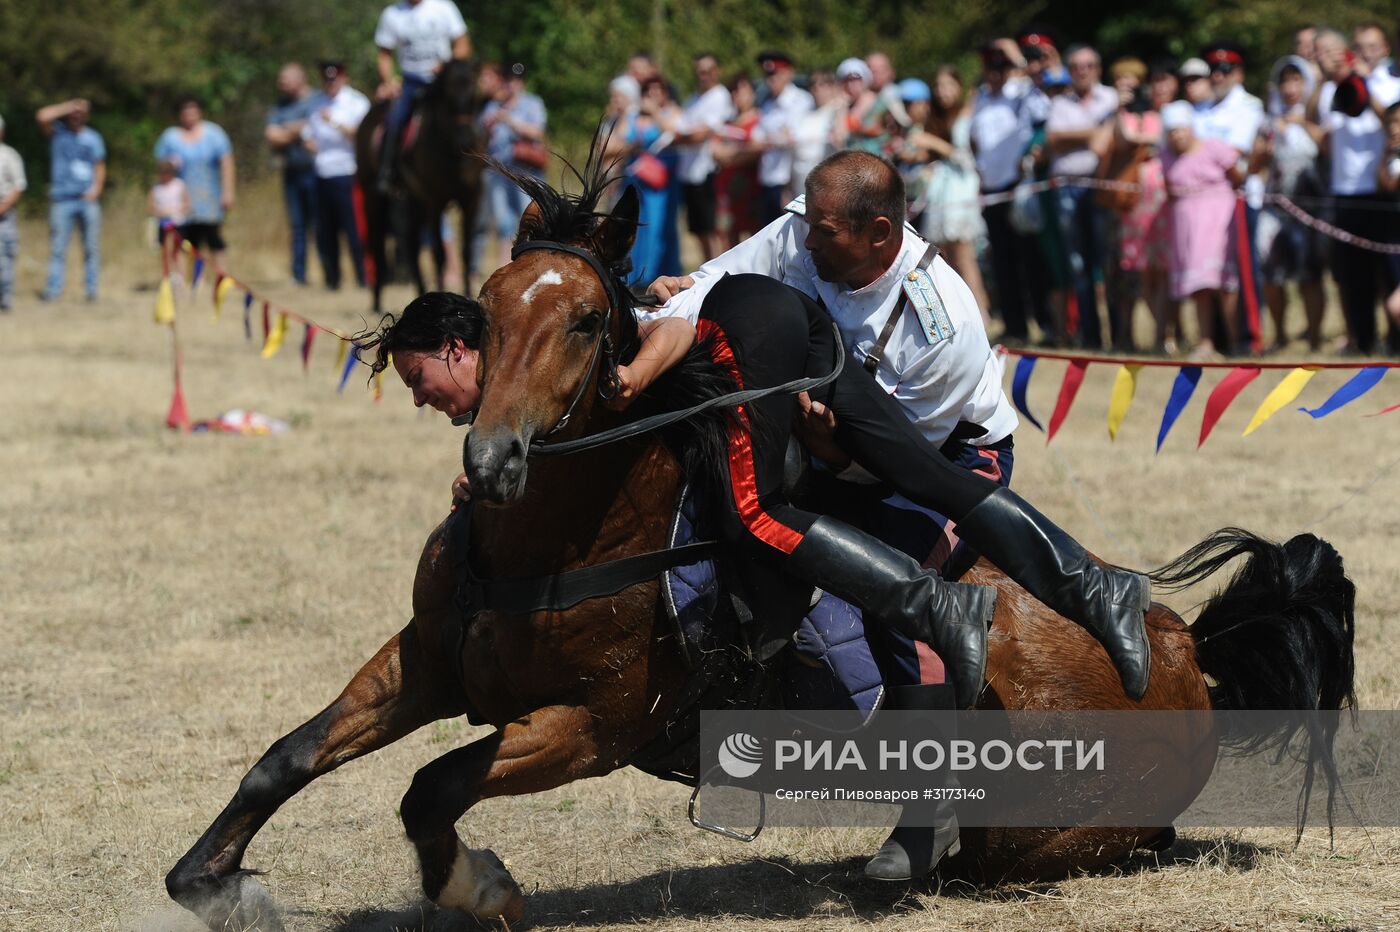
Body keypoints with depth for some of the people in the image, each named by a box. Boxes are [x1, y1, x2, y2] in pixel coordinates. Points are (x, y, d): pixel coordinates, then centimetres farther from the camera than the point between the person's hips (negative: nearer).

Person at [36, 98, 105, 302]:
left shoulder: (93, 137, 12)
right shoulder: (57, 132, 7)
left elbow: (100, 167, 14)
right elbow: (42, 116, -11)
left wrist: (96, 187, -4)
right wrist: (69, 106, -5)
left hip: (88, 199, 2)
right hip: (62, 199, -2)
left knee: (92, 247, 0)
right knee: (57, 246, -6)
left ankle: (91, 289, 6)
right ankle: (53, 288, -6)